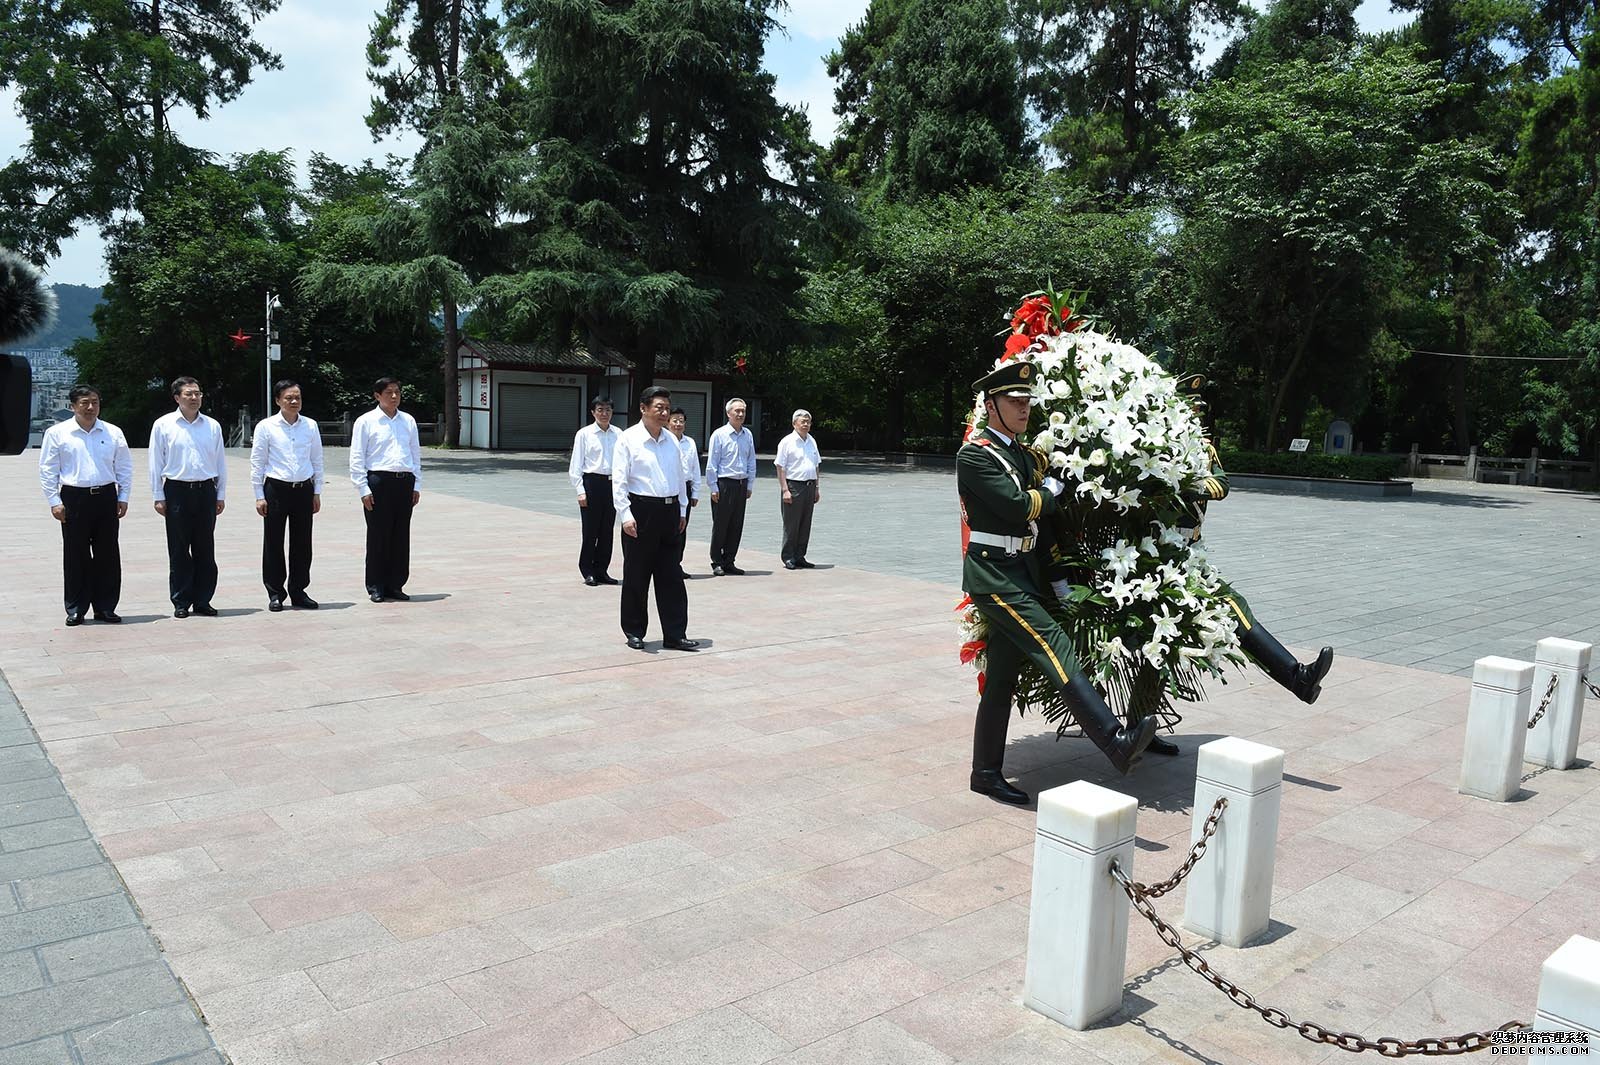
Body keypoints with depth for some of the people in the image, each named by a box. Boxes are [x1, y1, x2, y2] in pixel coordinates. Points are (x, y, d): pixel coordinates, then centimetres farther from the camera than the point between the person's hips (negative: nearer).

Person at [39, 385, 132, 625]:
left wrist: (123, 497, 5)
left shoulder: (113, 433, 7)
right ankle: (75, 609, 12)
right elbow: (47, 470, 2)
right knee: (76, 556, 3)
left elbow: (125, 468, 11)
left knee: (108, 555, 5)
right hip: (74, 498, -2)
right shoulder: (57, 433, 2)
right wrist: (54, 501, -4)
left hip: (106, 497, 2)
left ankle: (105, 607, 15)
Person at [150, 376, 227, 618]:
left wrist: (221, 495, 8)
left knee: (205, 550, 5)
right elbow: (156, 463, 2)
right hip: (177, 491, -2)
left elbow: (221, 462, 11)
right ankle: (181, 603, 11)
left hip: (206, 491, 2)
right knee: (178, 551, 3)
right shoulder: (163, 425, 1)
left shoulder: (212, 426, 7)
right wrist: (158, 497, -1)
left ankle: (202, 601, 13)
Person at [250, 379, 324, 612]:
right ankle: (275, 594, 14)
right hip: (276, 488, -2)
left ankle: (298, 592, 19)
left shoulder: (310, 426, 5)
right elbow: (257, 463, 0)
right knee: (273, 543, 3)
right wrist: (259, 496, -3)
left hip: (304, 489, 2)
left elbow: (317, 461, 11)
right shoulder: (266, 427, -2)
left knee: (302, 543, 7)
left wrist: (317, 492, 8)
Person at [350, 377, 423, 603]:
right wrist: (364, 489, -8)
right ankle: (376, 587, 11)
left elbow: (416, 454, 16)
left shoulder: (408, 421, 13)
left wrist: (416, 485, 10)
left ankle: (395, 585, 17)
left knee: (401, 536, 7)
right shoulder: (366, 422, 0)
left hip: (405, 482, 4)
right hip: (379, 481, -4)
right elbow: (357, 458, -1)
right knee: (378, 535, 1)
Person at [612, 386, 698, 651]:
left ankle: (675, 635, 12)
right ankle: (634, 632, 19)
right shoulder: (629, 439, -6)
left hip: (669, 510, 5)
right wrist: (626, 515, -16)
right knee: (636, 575, 5)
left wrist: (682, 510, 14)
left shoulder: (672, 440, 9)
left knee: (671, 576, 6)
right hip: (641, 510, -5)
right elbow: (618, 480, -9)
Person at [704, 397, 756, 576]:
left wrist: (750, 485, 11)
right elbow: (711, 464, -5)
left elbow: (751, 462, 15)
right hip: (724, 483, -5)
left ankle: (729, 562, 17)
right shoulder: (719, 435, -5)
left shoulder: (748, 435, 9)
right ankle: (717, 563, 9)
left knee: (736, 526, 8)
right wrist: (713, 488, -8)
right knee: (720, 525, 1)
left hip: (741, 485, 5)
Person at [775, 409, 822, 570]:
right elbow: (780, 467, -9)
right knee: (791, 524, -2)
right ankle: (788, 558, 6)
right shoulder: (787, 442, -6)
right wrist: (785, 490, -16)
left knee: (805, 524, 9)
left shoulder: (812, 441, 14)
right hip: (793, 485, -6)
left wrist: (817, 488, 16)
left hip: (809, 486, 6)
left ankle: (799, 557, 17)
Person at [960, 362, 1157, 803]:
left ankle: (987, 773, 19)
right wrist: (1051, 490, -1)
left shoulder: (1023, 454, 18)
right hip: (995, 576, -9)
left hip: (1020, 576, 9)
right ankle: (1116, 742, -26)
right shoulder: (974, 455, -10)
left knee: (1000, 680, 11)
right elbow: (1018, 506, -21)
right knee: (1054, 647, -19)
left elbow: (1039, 517, 19)